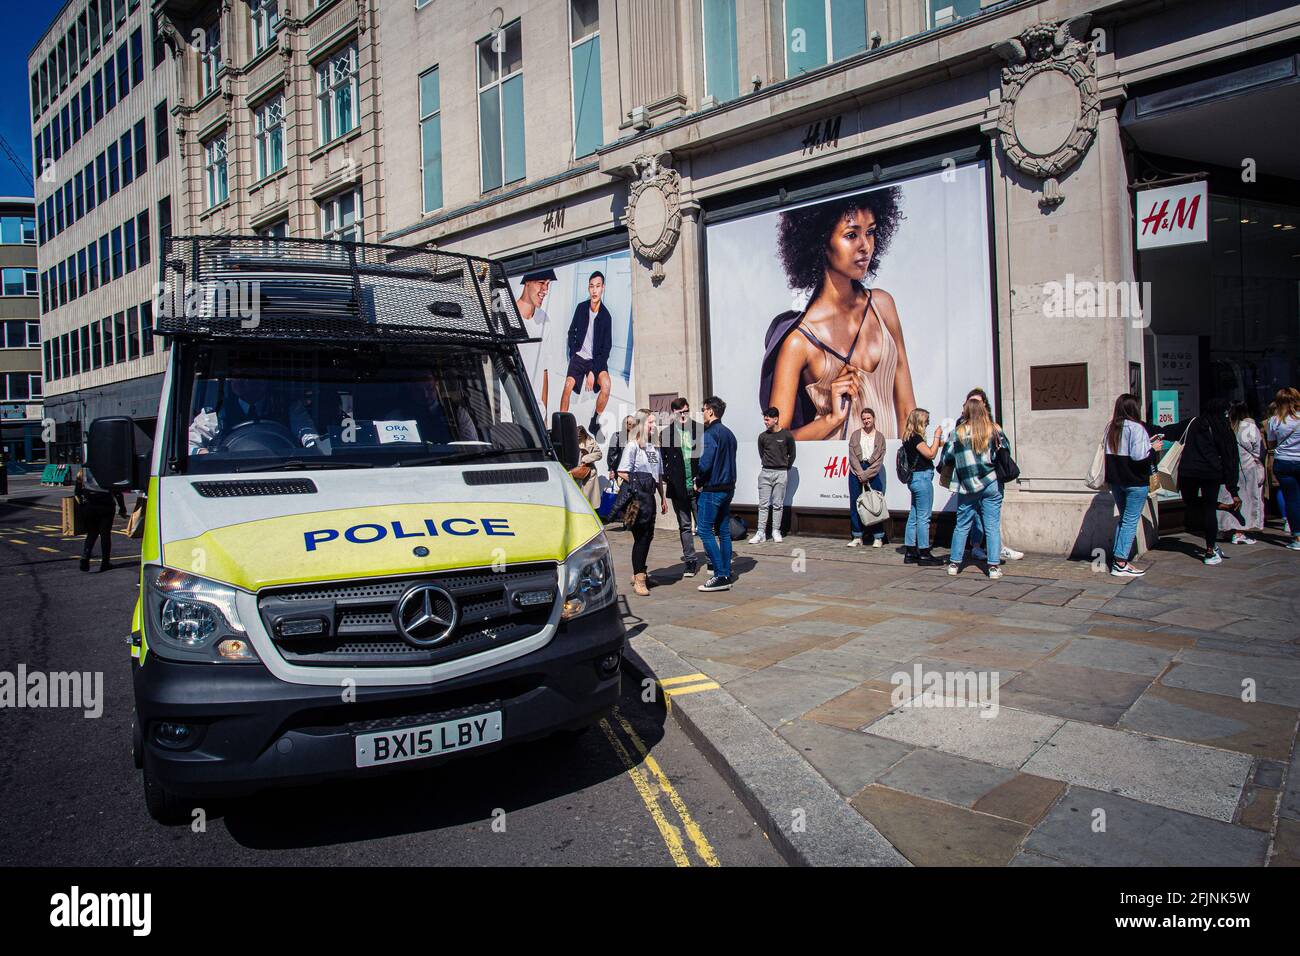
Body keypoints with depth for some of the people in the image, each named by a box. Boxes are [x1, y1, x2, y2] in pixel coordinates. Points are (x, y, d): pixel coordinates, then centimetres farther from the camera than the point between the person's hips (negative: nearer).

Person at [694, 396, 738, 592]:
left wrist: (699, 482, -5)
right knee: (724, 532, 11)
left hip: (712, 489, -9)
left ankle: (720, 576, -9)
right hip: (728, 488, 9)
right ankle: (726, 575, 14)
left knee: (705, 531, -6)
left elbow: (705, 463, -21)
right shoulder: (729, 434, 15)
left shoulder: (710, 434, -14)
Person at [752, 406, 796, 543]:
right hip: (765, 472, 2)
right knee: (763, 504, -1)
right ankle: (760, 533, -1)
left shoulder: (786, 435, -2)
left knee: (778, 504, 2)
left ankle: (776, 531, 10)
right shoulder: (762, 436, 5)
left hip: (781, 473, -2)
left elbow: (791, 455, 8)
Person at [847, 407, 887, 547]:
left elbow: (879, 460, -2)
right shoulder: (856, 434, 8)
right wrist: (860, 474, -9)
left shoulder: (879, 437, 5)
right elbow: (852, 456, 0)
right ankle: (857, 537, 7)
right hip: (856, 471, 2)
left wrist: (866, 475, -10)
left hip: (872, 471, -1)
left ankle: (878, 537, 3)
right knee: (854, 504, 1)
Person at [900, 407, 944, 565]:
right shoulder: (915, 437, -14)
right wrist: (937, 436, -8)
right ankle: (924, 554, -1)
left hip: (915, 478, 10)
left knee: (914, 516, 12)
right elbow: (930, 454, -16)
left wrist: (937, 444, 12)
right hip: (922, 477, -10)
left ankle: (910, 552, 16)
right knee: (923, 517, -5)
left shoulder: (909, 438, 15)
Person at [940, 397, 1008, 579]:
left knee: (962, 526, 11)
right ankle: (994, 566, 2)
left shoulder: (957, 433, -5)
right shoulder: (995, 430, -3)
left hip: (968, 487, 0)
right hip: (992, 484, 0)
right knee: (993, 526, 3)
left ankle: (954, 563, 16)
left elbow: (945, 457, -1)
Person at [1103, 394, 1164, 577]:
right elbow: (1139, 456, -22)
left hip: (1115, 480, 7)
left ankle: (1116, 559, 16)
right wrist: (1153, 448, -3)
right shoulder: (1136, 428, -14)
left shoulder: (1110, 428, 8)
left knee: (1123, 518, 17)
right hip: (1135, 481, -7)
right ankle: (1121, 563, -3)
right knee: (1131, 521, -2)